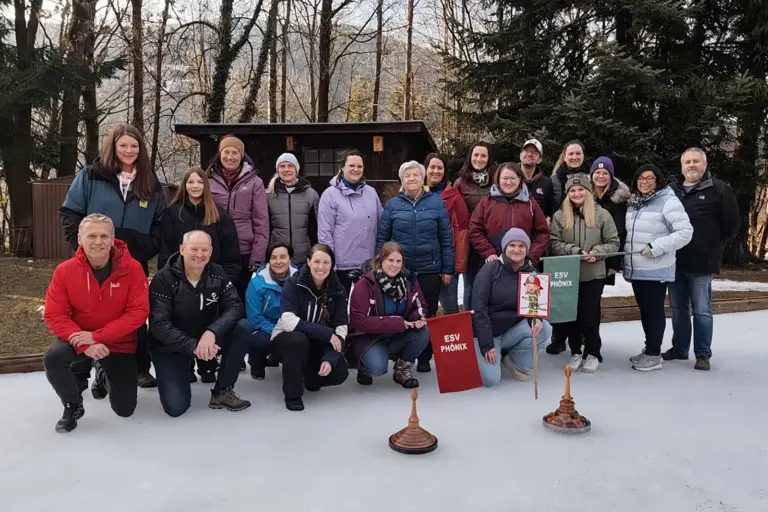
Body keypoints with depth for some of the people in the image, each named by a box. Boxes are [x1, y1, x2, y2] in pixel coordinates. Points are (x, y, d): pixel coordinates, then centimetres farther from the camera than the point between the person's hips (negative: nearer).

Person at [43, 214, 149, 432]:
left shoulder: (132, 268, -18)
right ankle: (73, 406, -1)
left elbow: (138, 312, -20)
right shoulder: (64, 270, -14)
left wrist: (97, 336, -27)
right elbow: (54, 315, -13)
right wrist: (85, 344, -28)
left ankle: (105, 375, 40)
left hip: (120, 343, 0)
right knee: (52, 358, -33)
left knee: (125, 409, 4)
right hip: (79, 339, 1)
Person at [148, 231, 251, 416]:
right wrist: (193, 347, -33)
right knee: (176, 407, -17)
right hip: (170, 346, -3)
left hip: (207, 338, 3)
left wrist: (211, 332, -33)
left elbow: (235, 306, -16)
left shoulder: (218, 274, -6)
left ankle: (222, 392, -8)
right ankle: (168, 373, 19)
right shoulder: (163, 279, -17)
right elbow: (159, 325, -22)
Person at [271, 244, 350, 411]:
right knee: (299, 339, -37)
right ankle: (292, 394, -16)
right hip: (286, 340, -3)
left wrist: (329, 359, -28)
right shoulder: (293, 284, -17)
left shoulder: (338, 290, -7)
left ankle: (310, 377, 15)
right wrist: (327, 333, -31)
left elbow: (341, 328, -12)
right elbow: (288, 321, -29)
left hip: (317, 344, 4)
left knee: (339, 373, -21)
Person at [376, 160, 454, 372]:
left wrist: (447, 268, -1)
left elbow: (446, 238, 2)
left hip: (430, 270, 0)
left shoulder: (436, 202, 2)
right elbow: (382, 238, 4)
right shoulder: (392, 205, 3)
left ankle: (425, 358, 23)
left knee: (428, 315, 8)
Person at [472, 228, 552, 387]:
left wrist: (537, 319, -22)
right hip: (486, 332, -4)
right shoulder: (490, 269, -15)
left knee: (544, 328, -22)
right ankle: (483, 355, 16)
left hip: (512, 330, 4)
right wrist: (487, 345, -22)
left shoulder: (532, 273, -3)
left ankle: (516, 361, 3)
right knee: (491, 379, -19)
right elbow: (479, 308, -18)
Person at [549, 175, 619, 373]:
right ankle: (575, 352, 24)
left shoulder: (602, 214, 0)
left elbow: (613, 243, 1)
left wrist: (596, 252, -16)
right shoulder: (559, 215, 2)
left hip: (593, 274, -1)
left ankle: (592, 354, 19)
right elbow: (554, 243, -4)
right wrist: (575, 251, -17)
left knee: (589, 315, 2)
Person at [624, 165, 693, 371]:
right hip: (635, 268, 8)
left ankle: (654, 355, 8)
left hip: (656, 269, -7)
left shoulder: (668, 201, -11)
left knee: (654, 310, -1)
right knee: (644, 309, 16)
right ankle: (649, 349, 28)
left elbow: (685, 232, -17)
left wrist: (656, 247, -22)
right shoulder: (633, 203, 11)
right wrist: (623, 257, 11)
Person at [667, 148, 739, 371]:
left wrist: (712, 245, 1)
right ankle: (679, 348, 26)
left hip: (701, 262, -4)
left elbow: (731, 224, -1)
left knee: (702, 310, 1)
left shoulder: (719, 189, -3)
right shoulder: (671, 190, 10)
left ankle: (703, 354, 12)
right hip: (675, 261, 5)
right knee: (678, 308, 13)